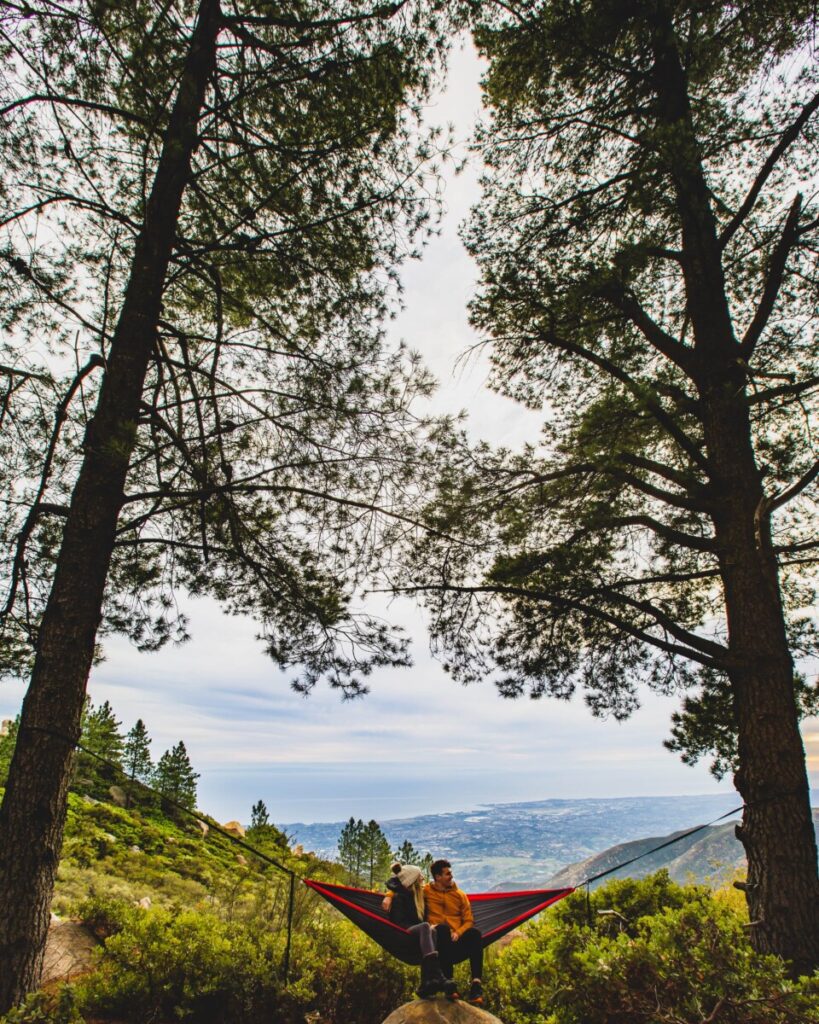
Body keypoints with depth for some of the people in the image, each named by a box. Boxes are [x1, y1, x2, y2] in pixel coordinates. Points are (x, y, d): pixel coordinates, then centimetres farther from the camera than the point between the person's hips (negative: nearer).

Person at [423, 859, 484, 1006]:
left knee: (474, 933, -31)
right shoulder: (426, 891, 12)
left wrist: (458, 933, -9)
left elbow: (469, 921, 12)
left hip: (457, 941, 2)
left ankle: (476, 985, -39)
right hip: (437, 940, -2)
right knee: (442, 928, -38)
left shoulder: (460, 895, 18)